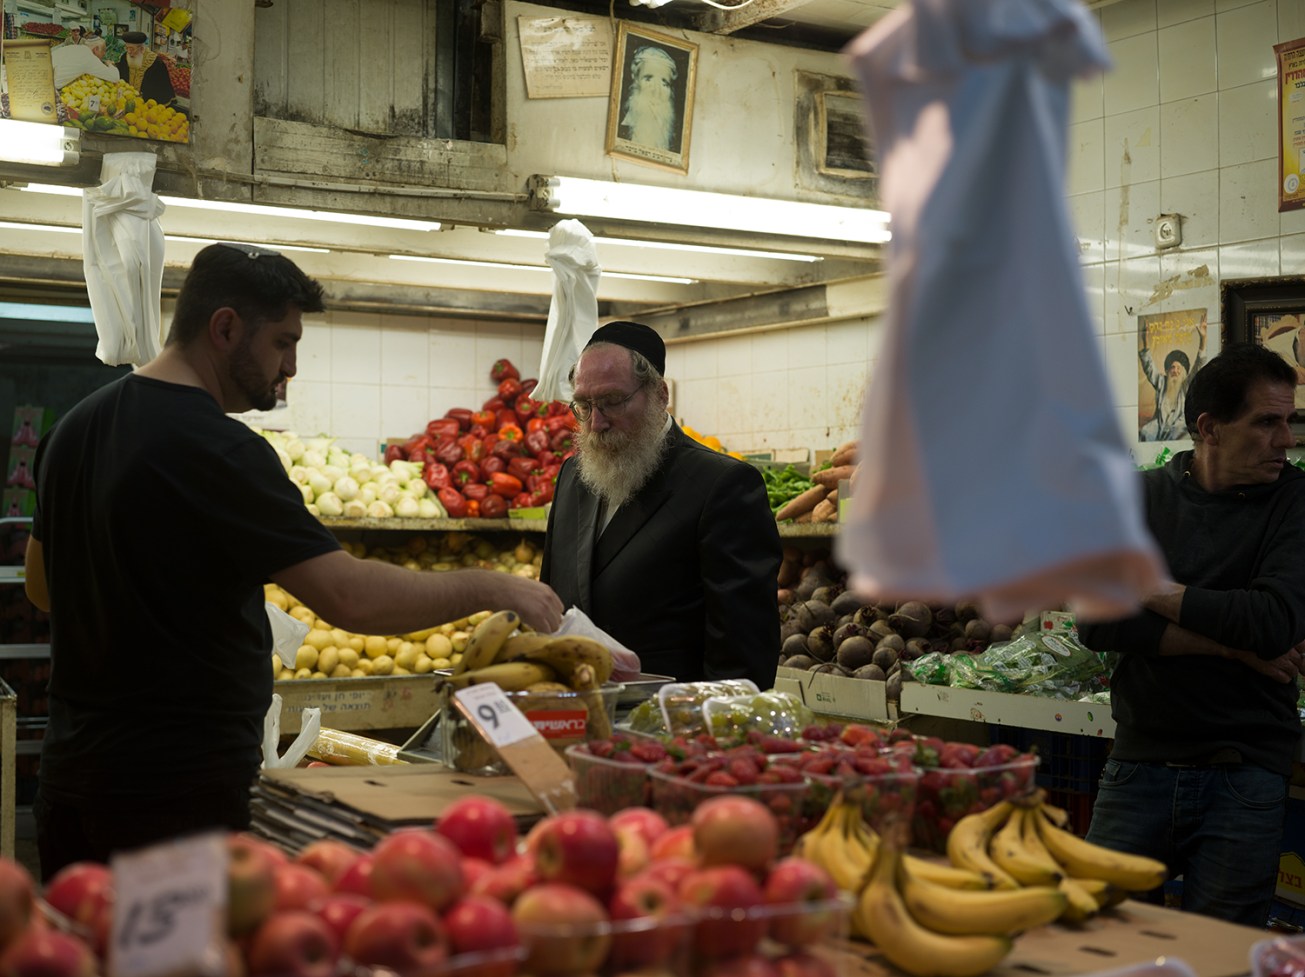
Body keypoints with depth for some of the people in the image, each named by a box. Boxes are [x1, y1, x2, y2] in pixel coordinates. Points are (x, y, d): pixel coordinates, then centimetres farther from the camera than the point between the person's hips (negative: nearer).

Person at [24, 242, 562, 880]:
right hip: (181, 785, -9)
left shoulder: (75, 427, 8)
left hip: (68, 773, 9)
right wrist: (491, 589, -14)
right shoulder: (216, 450, -19)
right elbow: (348, 597, -25)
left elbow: (42, 586, 20)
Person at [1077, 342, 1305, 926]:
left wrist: (1154, 592, -7)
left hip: (1244, 773, -1)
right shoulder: (1138, 499, 4)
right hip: (1139, 762, 2)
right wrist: (1230, 645, -14)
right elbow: (1096, 624, -8)